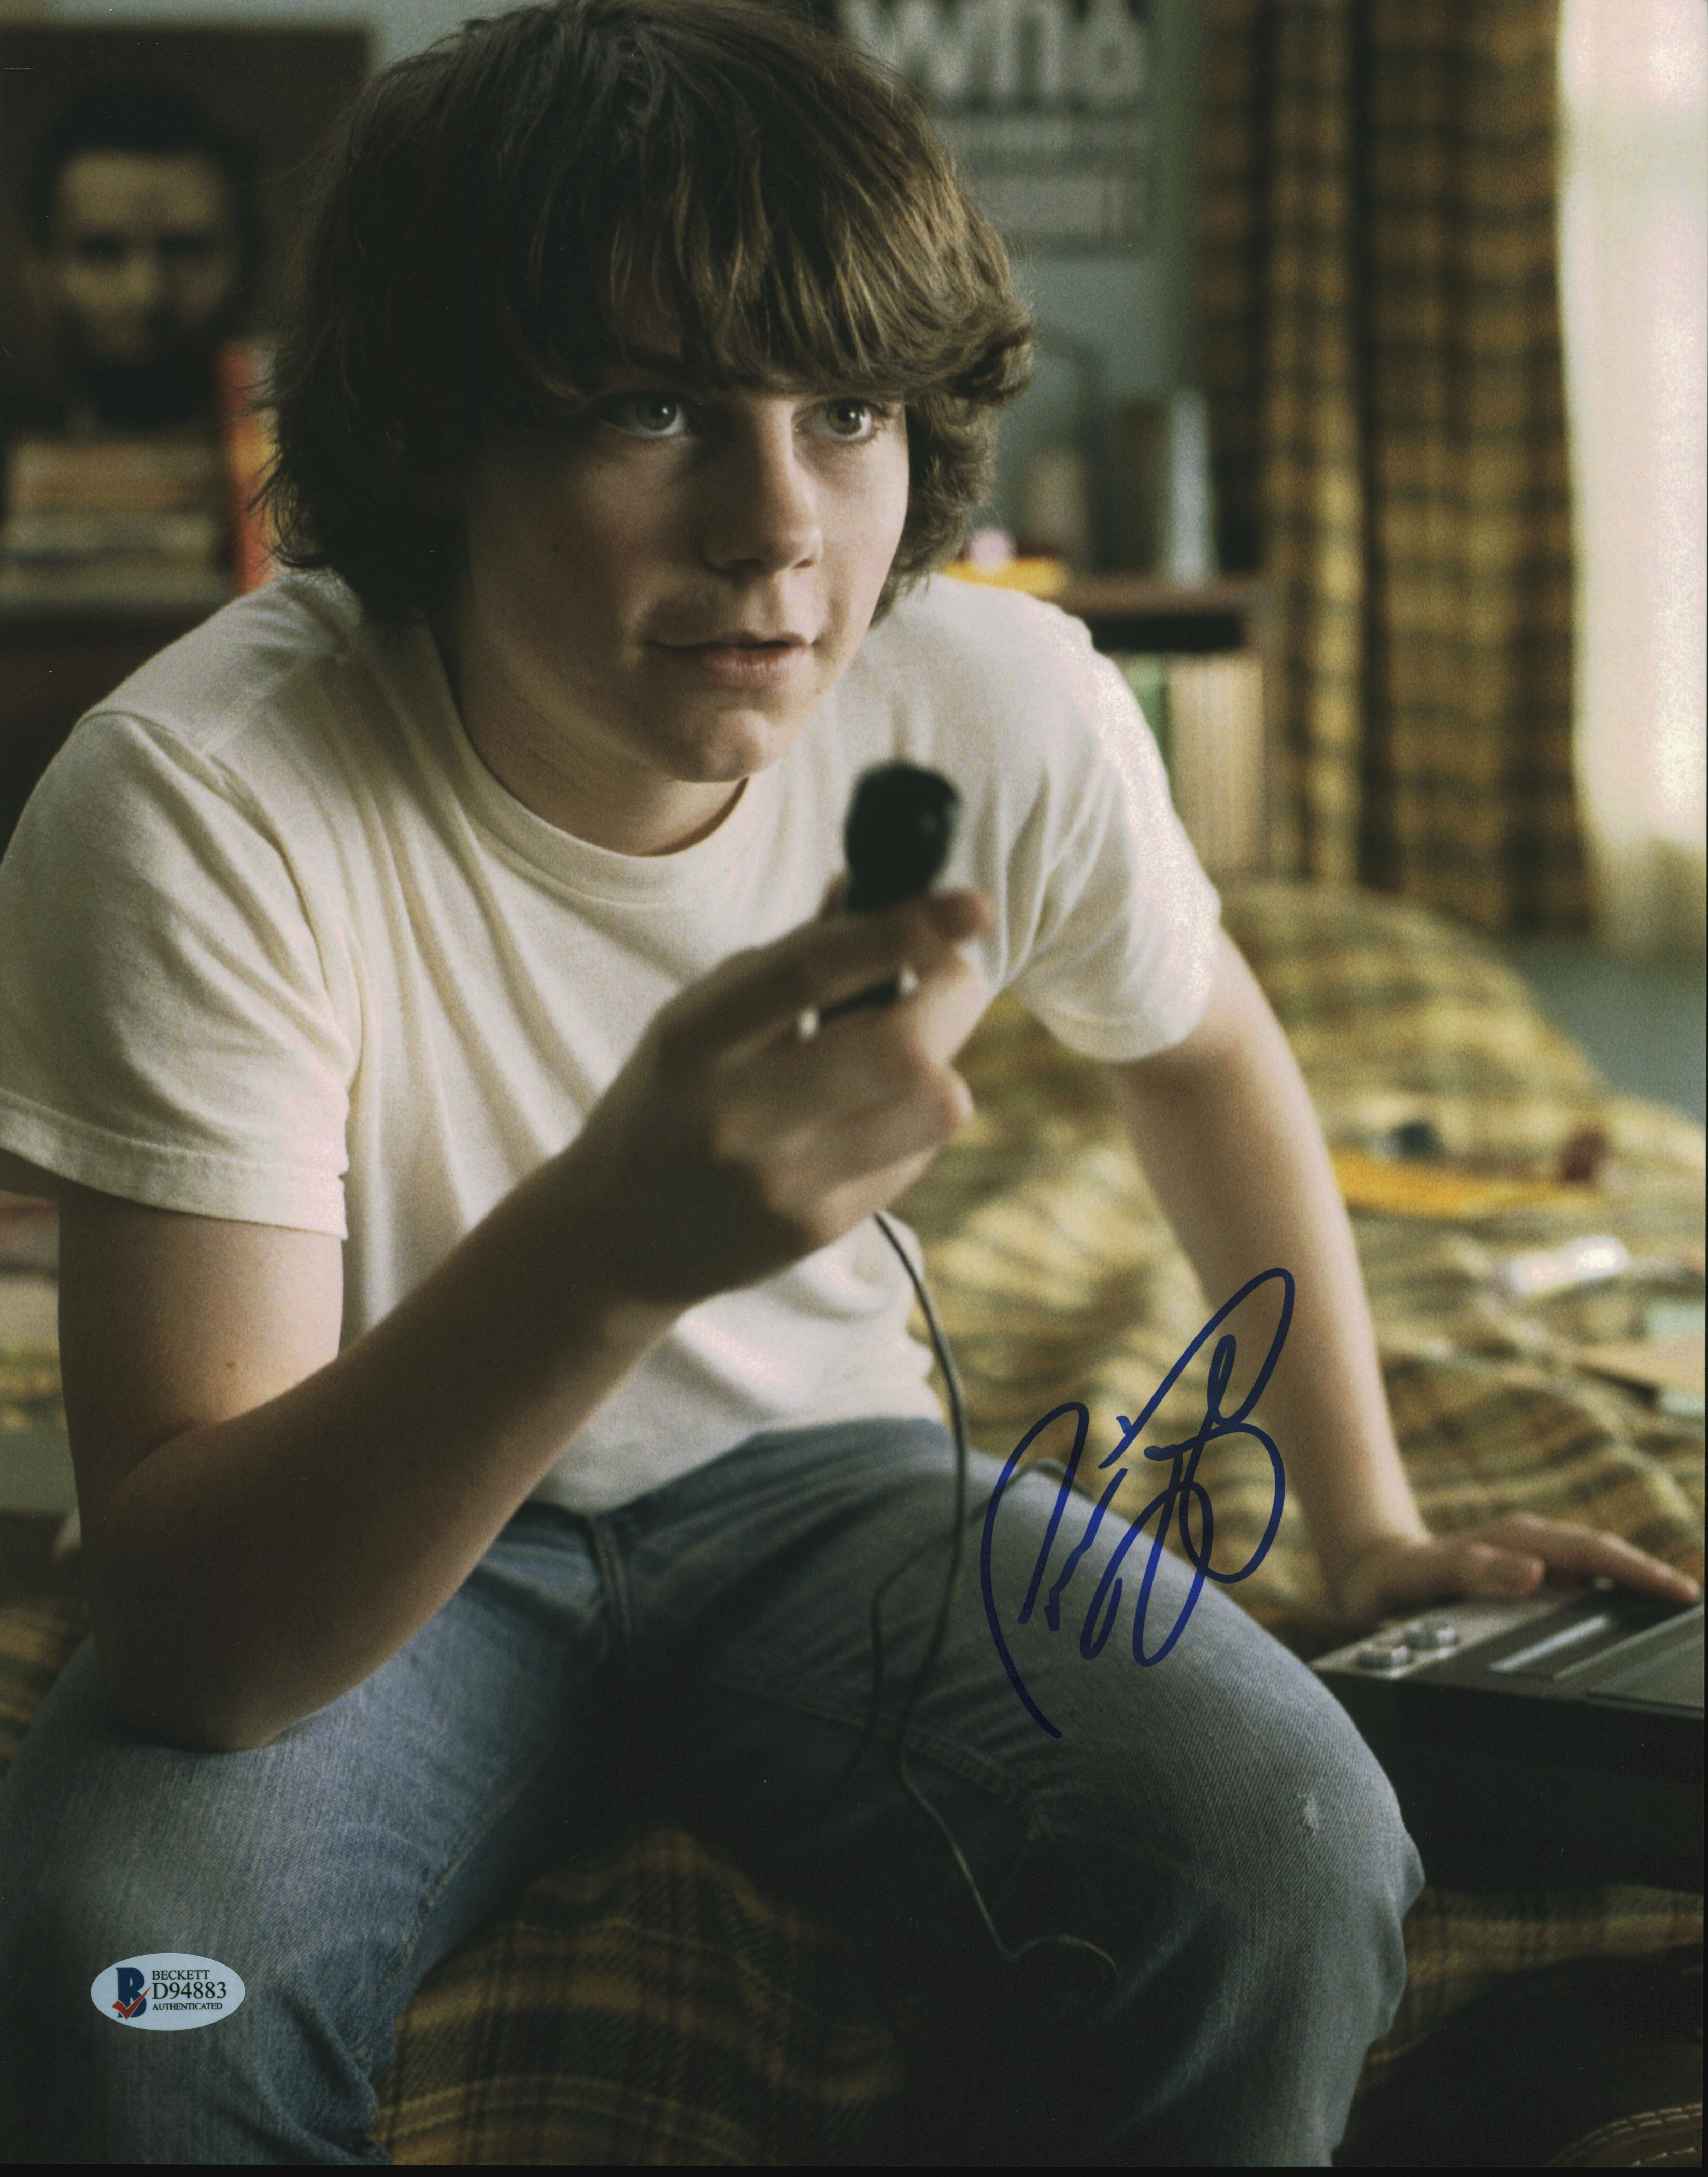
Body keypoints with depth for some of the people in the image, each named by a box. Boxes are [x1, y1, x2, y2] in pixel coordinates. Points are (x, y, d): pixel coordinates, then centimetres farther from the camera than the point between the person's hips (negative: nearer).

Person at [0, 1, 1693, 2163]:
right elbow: (188, 1636, -36)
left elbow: (1198, 1042, 10)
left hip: (815, 1481, 3)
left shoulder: (1003, 707, -16)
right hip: (368, 1554, -2)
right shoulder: (194, 809, -29)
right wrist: (612, 1237, -52)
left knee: (1287, 1860, -27)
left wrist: (1367, 1521, 12)